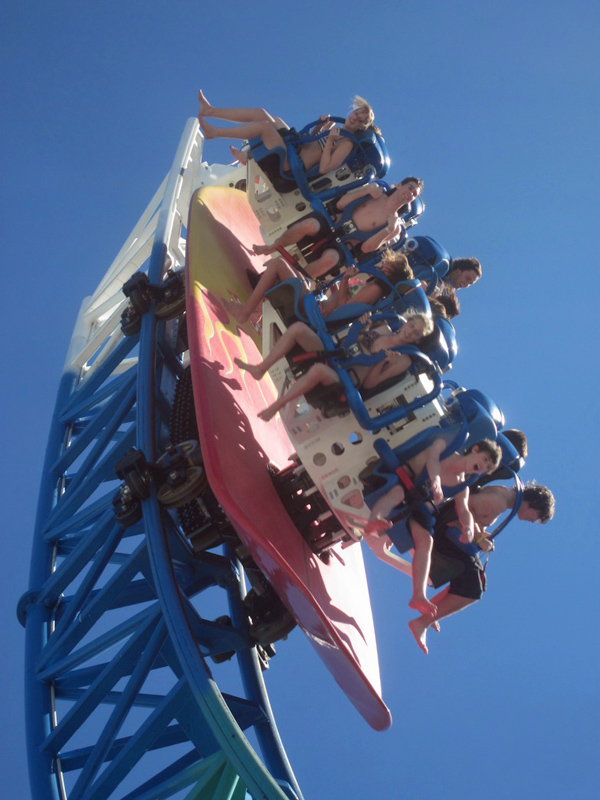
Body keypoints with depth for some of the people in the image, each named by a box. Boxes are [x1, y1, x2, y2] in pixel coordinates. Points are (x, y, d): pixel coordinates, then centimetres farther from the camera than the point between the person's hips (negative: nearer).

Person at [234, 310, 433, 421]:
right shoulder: (384, 329, 13)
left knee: (318, 369, -43)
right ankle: (260, 369, -7)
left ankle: (277, 405, -24)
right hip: (333, 355, 7)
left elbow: (369, 383, -6)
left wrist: (382, 361, -21)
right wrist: (363, 329, 1)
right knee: (298, 327, -14)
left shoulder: (402, 360, -3)